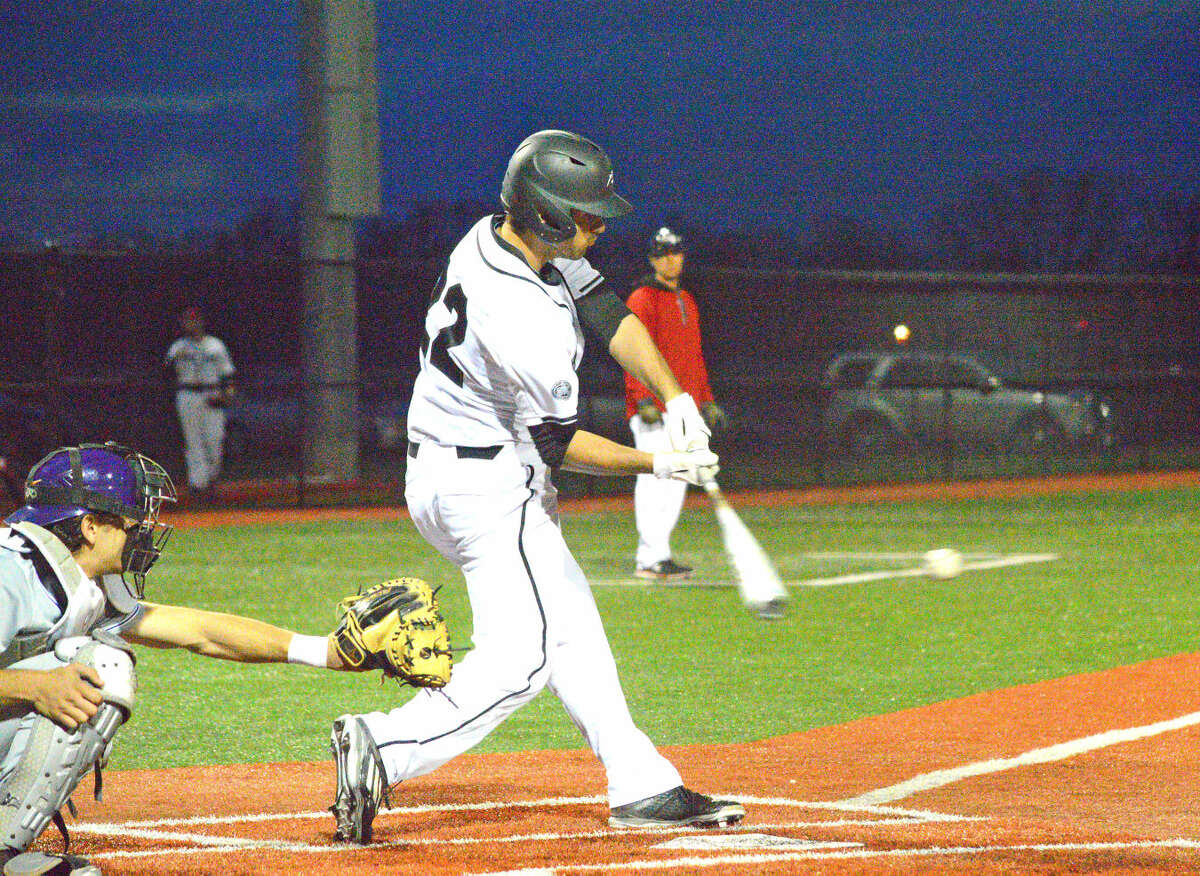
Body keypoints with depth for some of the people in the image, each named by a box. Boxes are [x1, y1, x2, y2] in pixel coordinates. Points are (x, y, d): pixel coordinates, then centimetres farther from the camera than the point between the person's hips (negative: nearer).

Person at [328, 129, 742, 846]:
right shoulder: (523, 319, -29)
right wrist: (658, 465, -12)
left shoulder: (499, 237, 0)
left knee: (570, 626, 14)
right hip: (489, 487, -11)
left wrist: (675, 395, -6)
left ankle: (643, 786, 18)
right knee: (522, 654, -14)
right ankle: (385, 747, -24)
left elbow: (608, 311, 5)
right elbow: (558, 443, -18)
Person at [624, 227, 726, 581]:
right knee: (655, 477, -11)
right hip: (653, 406, -9)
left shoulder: (687, 302, 20)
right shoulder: (642, 300, -6)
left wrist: (707, 401, 22)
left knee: (677, 479, 8)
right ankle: (653, 558, -11)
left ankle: (651, 557, 13)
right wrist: (644, 399, -24)